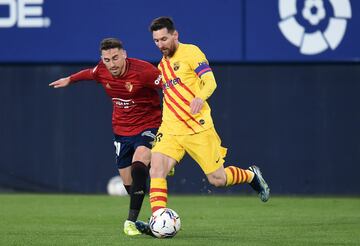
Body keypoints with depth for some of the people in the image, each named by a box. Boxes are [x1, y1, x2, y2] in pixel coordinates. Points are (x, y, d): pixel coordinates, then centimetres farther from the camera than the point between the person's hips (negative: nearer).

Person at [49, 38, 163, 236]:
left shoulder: (144, 71, -23)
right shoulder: (102, 70, -4)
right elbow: (90, 73, 21)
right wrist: (70, 79, 36)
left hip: (148, 127, -6)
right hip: (122, 131, 6)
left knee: (138, 168, -29)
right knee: (128, 182, 6)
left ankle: (131, 220, -27)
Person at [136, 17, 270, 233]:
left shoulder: (190, 52, -3)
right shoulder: (162, 65, 19)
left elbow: (210, 81, -12)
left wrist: (200, 97, -33)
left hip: (198, 127, -5)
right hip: (170, 129, 6)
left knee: (217, 179, 0)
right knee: (157, 168, -19)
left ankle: (252, 175, 30)